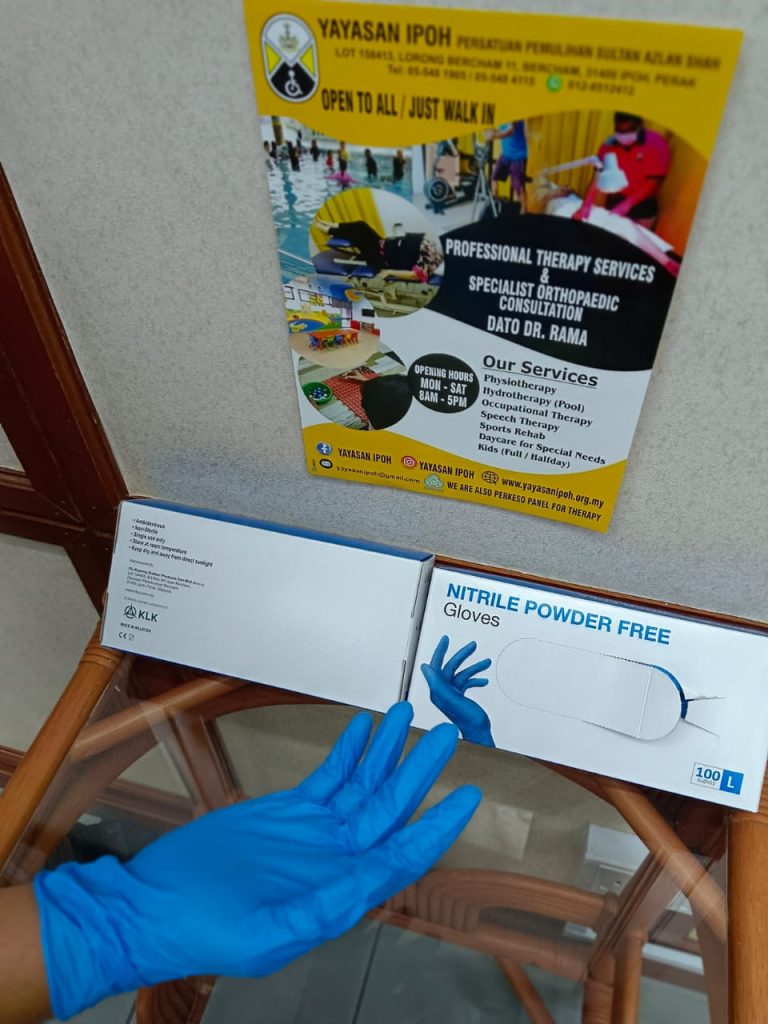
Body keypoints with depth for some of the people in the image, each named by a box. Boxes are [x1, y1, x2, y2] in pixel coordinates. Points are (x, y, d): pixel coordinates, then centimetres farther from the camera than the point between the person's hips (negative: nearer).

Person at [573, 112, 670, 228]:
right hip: (614, 203, 3)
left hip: (642, 207, -3)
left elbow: (653, 182, -15)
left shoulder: (656, 144, -15)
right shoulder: (609, 145, -7)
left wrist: (627, 204, -24)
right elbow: (598, 177, -12)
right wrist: (586, 205, -27)